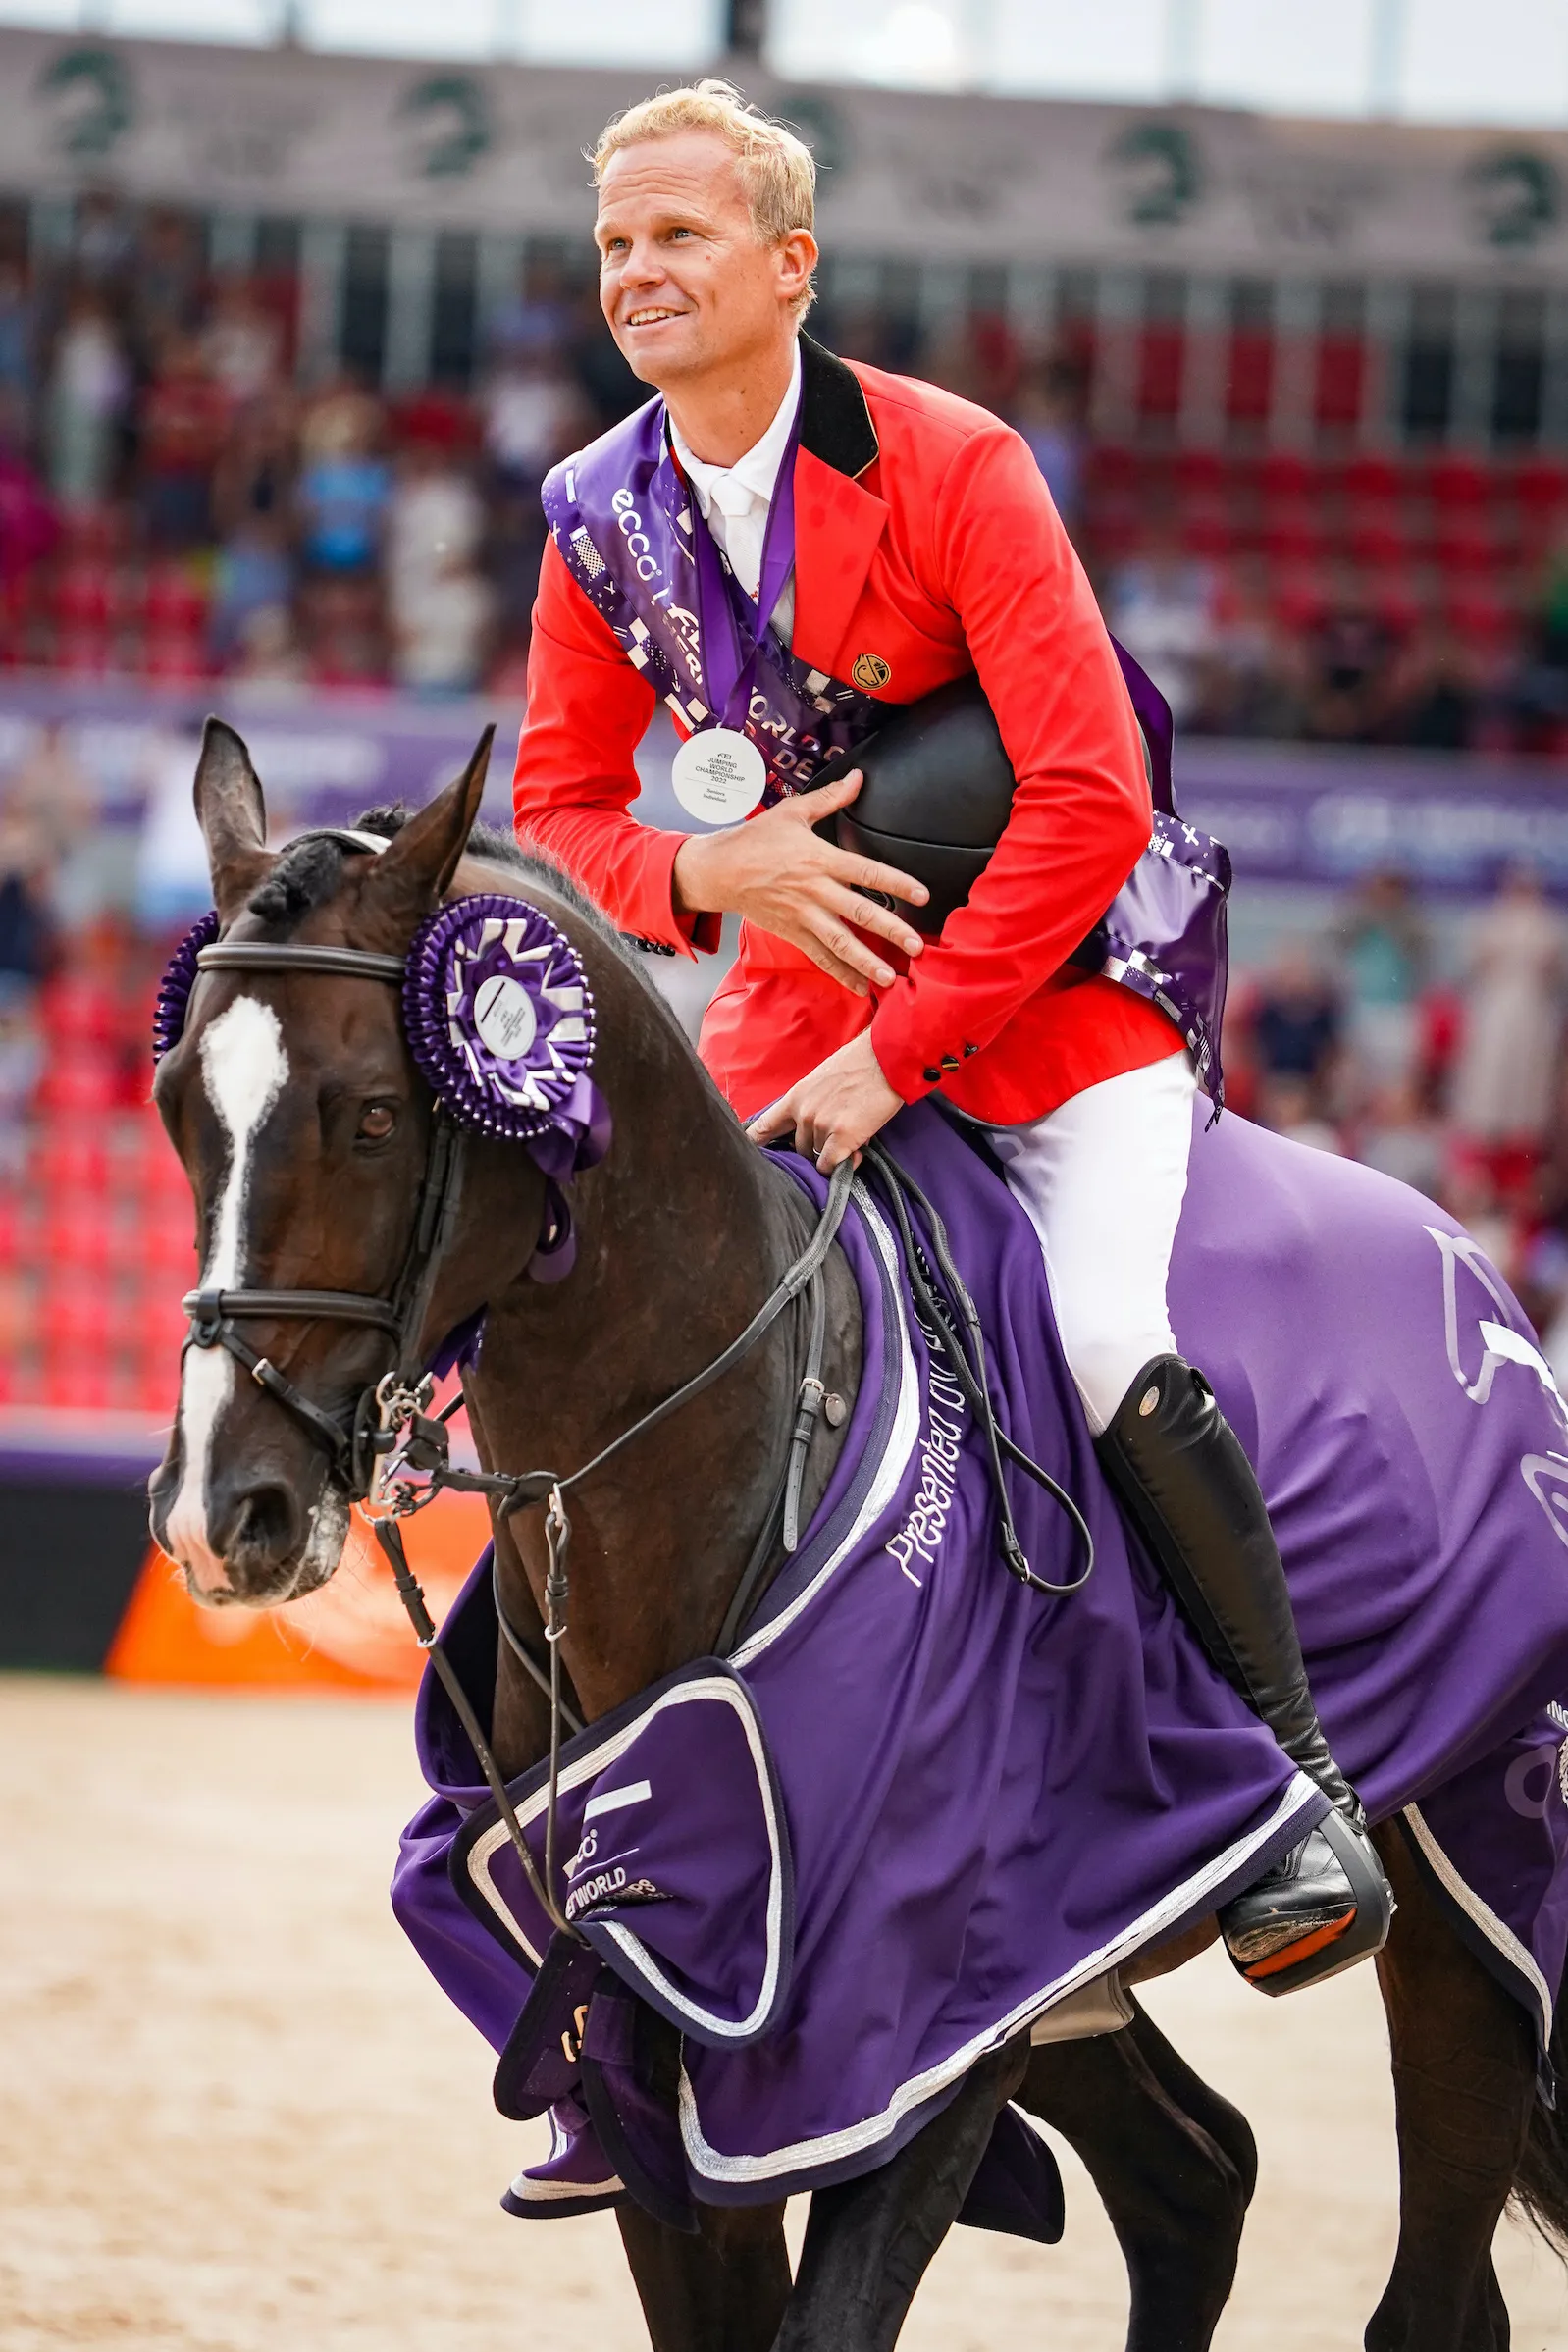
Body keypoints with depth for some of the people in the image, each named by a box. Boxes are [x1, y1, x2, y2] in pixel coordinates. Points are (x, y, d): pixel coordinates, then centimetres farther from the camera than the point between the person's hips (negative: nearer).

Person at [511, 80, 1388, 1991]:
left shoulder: (951, 469, -19)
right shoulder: (598, 518, -3)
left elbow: (1089, 799, -24)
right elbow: (557, 807, 5)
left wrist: (899, 1049, -26)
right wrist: (700, 871, -19)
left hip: (1058, 971, -6)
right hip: (801, 979, 6)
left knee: (1106, 1341, -27)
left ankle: (1296, 1782, -15)